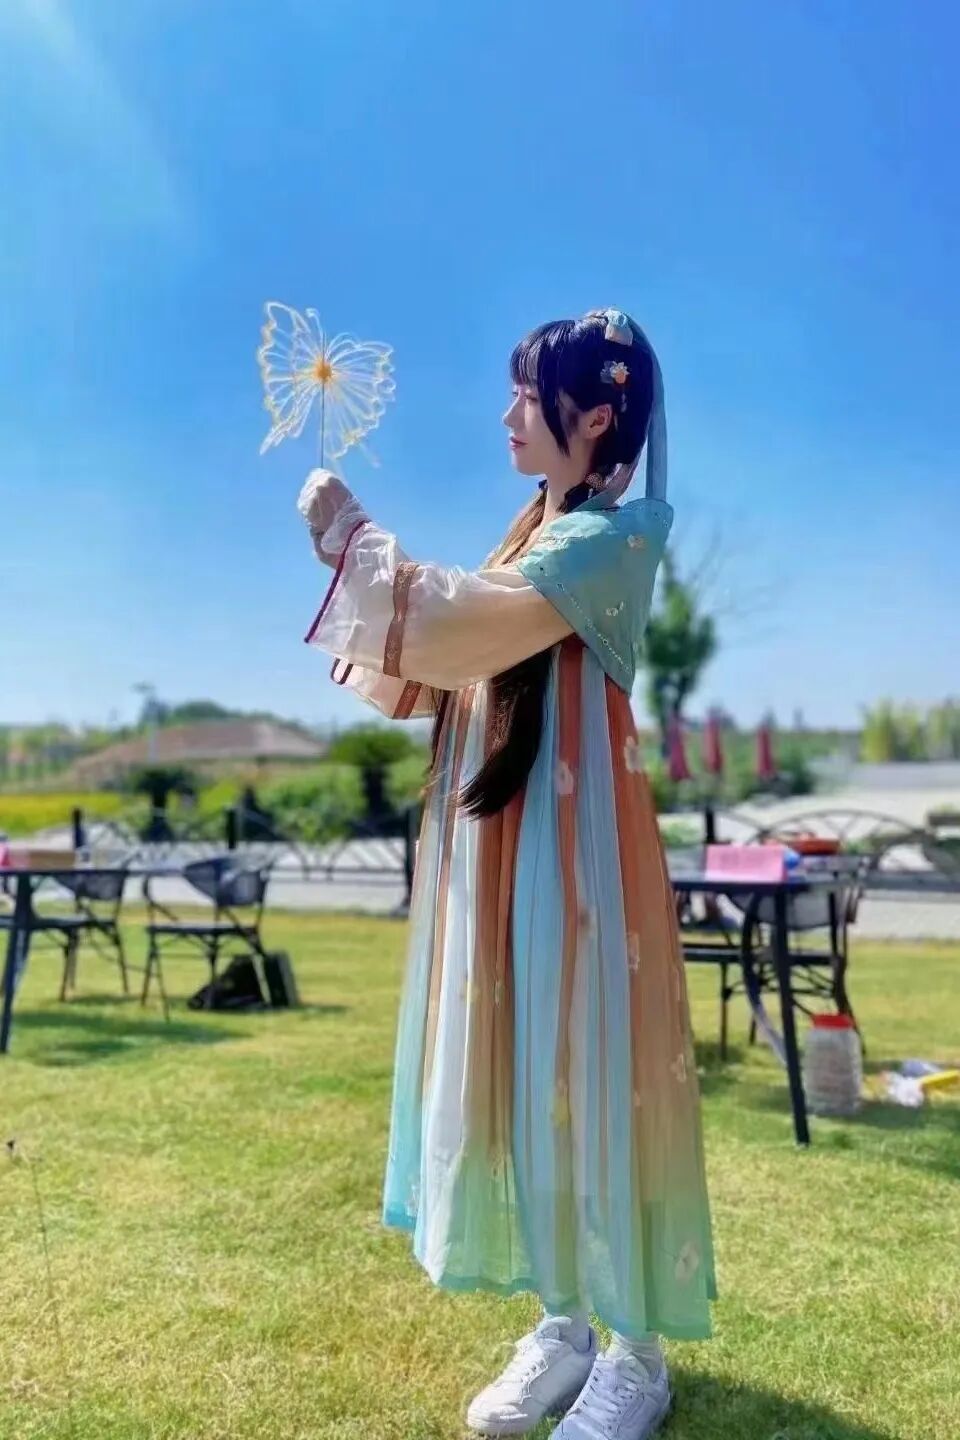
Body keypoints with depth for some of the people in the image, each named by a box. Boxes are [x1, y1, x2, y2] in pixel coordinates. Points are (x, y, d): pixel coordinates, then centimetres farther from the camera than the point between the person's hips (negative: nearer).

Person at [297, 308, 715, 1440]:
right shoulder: (539, 529, 15)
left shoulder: (615, 534, -12)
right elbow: (457, 646, 12)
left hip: (571, 828, -9)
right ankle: (565, 1320, 31)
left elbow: (466, 623, -22)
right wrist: (354, 551, 5)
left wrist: (354, 540, -11)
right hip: (499, 824, 9)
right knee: (520, 1062, 13)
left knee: (585, 1062, 1)